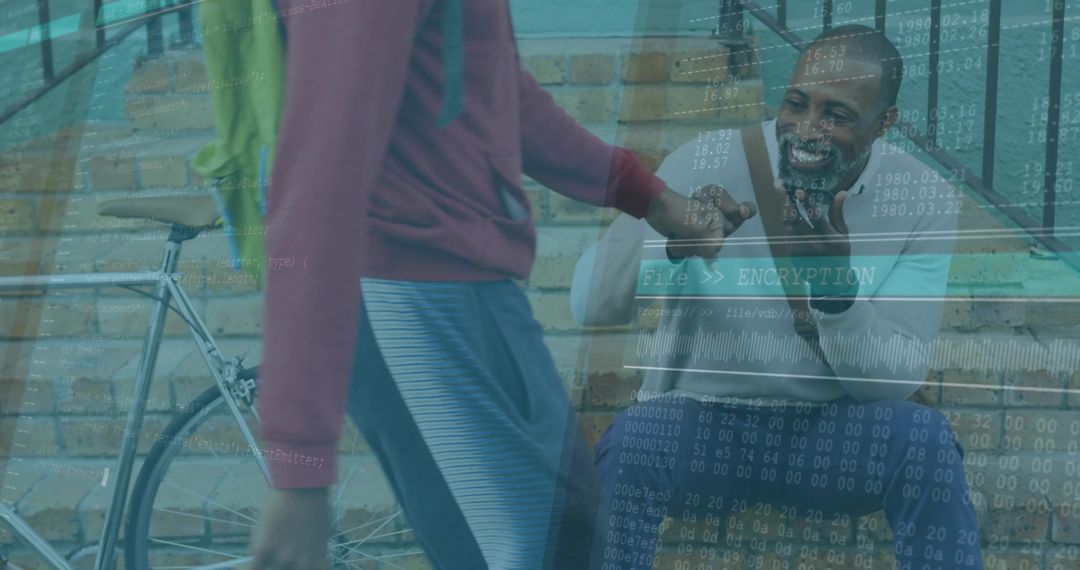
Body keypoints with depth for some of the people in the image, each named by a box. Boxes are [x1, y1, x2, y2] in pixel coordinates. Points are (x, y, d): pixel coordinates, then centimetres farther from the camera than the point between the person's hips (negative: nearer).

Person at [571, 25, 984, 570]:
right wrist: (674, 240, -35)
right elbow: (590, 305, -16)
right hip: (697, 422, -1)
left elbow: (897, 377, -10)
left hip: (829, 432, 1)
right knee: (629, 442, -32)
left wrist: (836, 281, -29)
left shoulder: (925, 199, -7)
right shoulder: (706, 164, -12)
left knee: (926, 439, -28)